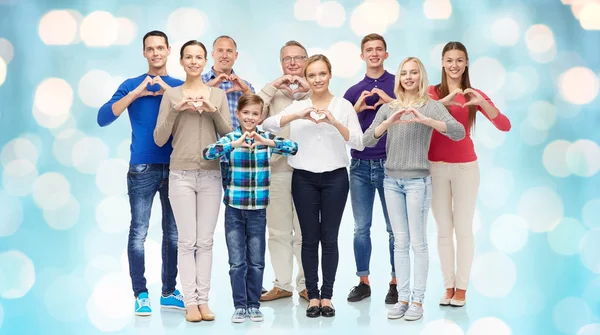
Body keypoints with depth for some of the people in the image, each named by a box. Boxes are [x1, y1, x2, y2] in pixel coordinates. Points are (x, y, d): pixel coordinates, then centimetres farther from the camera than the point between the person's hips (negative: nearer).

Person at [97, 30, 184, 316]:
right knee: (138, 233, -3)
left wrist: (169, 90, -13)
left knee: (173, 233, 7)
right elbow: (103, 118, -6)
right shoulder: (132, 85, 5)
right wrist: (136, 94, -13)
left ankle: (169, 292, 16)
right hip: (142, 169, -2)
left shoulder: (180, 87, 10)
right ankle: (140, 294, 5)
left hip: (175, 169, 2)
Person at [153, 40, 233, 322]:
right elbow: (159, 139, -1)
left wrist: (214, 111, -11)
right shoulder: (171, 95, 2)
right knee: (187, 241, -2)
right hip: (181, 175, -2)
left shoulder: (218, 95, 7)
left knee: (205, 241, 4)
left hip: (211, 175, 2)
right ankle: (191, 302, 2)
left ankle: (203, 300, 9)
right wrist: (175, 110, -14)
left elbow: (228, 136, 4)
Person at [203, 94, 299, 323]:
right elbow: (207, 153, -19)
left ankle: (254, 305, 21)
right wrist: (235, 144, -33)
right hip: (234, 208, -1)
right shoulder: (230, 139, -3)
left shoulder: (266, 138, -1)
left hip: (258, 209, 1)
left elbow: (293, 148, -15)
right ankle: (240, 306, 15)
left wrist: (267, 142, -31)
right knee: (237, 262, 4)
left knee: (256, 261, 9)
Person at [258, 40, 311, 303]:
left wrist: (308, 91, -15)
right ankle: (282, 284, 16)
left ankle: (305, 284, 14)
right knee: (278, 231, 7)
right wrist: (273, 86, -9)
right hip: (276, 168, 2)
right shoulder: (273, 92, 10)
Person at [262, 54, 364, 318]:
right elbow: (267, 125, -8)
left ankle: (327, 296, 11)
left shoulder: (344, 105, 2)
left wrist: (335, 122, -23)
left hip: (335, 178, -1)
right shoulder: (298, 106, 6)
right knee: (309, 238, 5)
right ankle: (313, 295, 11)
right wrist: (298, 116, -21)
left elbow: (359, 143, -8)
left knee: (329, 238, 3)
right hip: (304, 178, 1)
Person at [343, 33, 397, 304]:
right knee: (361, 228, 6)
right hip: (360, 165, 3)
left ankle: (396, 283, 9)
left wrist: (391, 101, -17)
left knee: (394, 228, 1)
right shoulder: (353, 92, 12)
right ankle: (363, 282, 14)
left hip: (390, 164, -3)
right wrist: (357, 108, -7)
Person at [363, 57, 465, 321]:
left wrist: (425, 120, -26)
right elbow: (367, 141, -1)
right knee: (400, 242, 6)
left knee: (418, 242, -2)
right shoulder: (388, 108, 10)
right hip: (392, 180, 4)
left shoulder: (431, 106, 0)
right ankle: (402, 298, 10)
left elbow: (459, 132, -14)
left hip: (418, 181, -4)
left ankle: (418, 300, 2)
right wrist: (389, 122, -18)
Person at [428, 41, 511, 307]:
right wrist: (443, 102, -30)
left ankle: (462, 288, 9)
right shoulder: (432, 93, 0)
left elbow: (505, 126, -9)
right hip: (436, 167, 1)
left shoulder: (474, 95, 1)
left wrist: (482, 103, -23)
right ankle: (449, 287, 15)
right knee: (443, 229, 7)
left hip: (465, 167, 0)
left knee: (463, 228, 2)